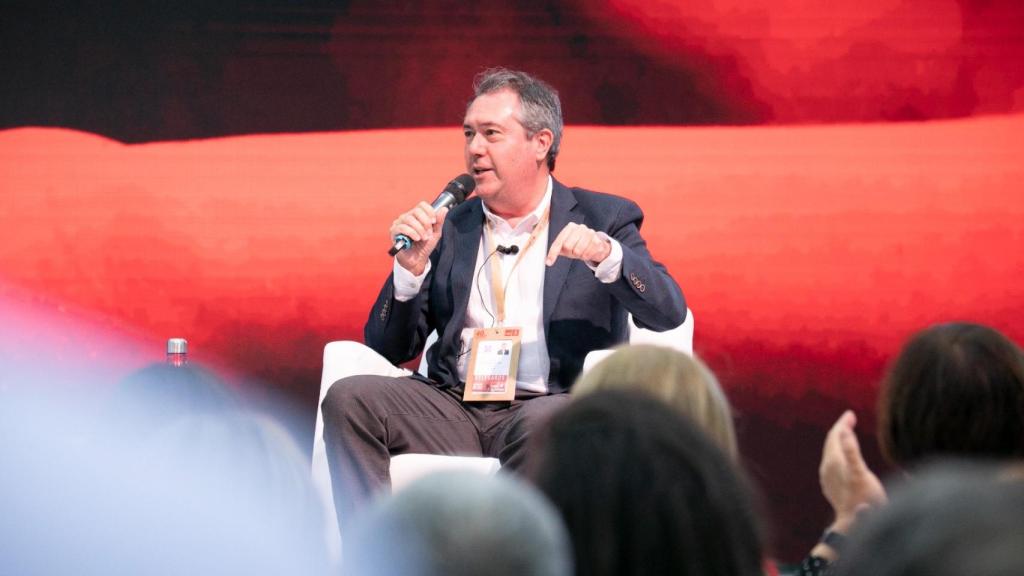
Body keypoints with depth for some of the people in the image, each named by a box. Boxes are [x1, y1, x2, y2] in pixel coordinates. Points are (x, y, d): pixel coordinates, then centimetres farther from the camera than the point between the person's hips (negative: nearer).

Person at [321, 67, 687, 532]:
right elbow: (389, 350, 15)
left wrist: (605, 254, -21)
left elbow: (668, 313, -3)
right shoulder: (449, 228, 19)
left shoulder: (604, 219, 10)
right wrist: (411, 267, -3)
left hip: (551, 405, -4)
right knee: (349, 398, -22)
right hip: (453, 406, 4)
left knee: (542, 422, -38)